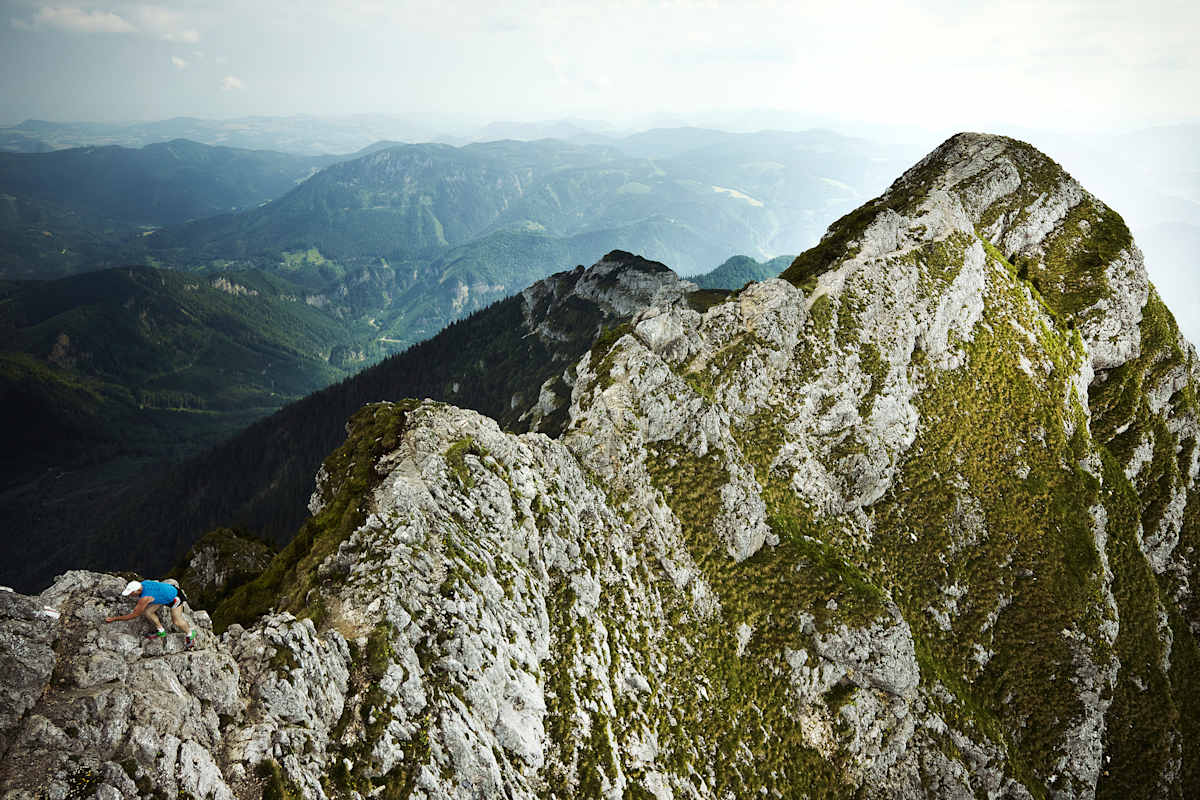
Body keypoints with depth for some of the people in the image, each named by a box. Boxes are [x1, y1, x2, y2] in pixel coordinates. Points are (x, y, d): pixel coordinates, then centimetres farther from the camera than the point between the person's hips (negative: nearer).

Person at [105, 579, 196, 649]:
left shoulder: (145, 598, -38)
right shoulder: (142, 583, -17)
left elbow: (134, 615, -29)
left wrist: (114, 619, -24)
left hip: (174, 597, -8)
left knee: (177, 622, 2)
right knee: (147, 612, -3)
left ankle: (190, 633, 31)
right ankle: (161, 631, 18)